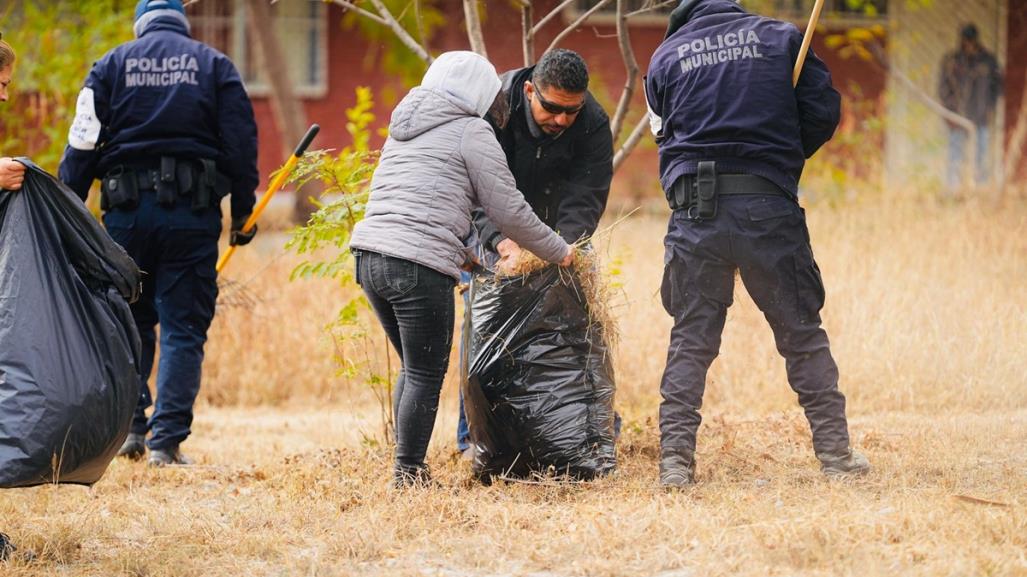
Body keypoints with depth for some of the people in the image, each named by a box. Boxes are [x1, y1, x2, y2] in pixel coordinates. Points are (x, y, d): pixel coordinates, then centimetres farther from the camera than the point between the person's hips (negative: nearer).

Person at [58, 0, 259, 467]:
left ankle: (129, 426, 11)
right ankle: (167, 440, -4)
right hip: (193, 211, -1)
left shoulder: (113, 64, 9)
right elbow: (241, 142, 2)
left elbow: (82, 144, 2)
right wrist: (243, 212, 7)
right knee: (183, 328, 2)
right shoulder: (214, 65, 9)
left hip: (127, 209, 1)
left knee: (130, 321, 16)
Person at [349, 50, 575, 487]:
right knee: (425, 376, -1)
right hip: (419, 266, -8)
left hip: (370, 255, 8)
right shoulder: (471, 131, 0)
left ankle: (408, 469, 20)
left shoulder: (403, 130, 24)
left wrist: (462, 254, 40)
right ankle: (408, 475, 0)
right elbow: (508, 210, 0)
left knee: (413, 368, 18)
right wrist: (559, 252, 13)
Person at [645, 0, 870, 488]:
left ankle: (675, 461, -1)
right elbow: (823, 113, 5)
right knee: (801, 333, 8)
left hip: (695, 211, 1)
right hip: (769, 205, -1)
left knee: (690, 338, 6)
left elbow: (664, 136, 14)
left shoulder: (666, 56, 12)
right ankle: (835, 452, 8)